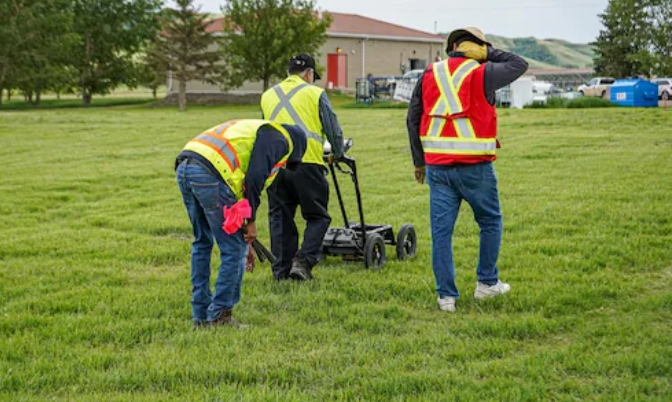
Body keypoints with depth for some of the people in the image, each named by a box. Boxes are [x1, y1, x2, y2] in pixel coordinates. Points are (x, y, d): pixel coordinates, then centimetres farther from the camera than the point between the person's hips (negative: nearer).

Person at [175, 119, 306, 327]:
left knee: (202, 243, 23)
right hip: (209, 174, -9)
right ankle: (219, 315, 10)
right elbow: (255, 177, -9)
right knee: (234, 250, 3)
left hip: (184, 168, 9)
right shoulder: (279, 139, 9)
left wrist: (244, 239, 40)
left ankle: (201, 314, 29)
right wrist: (250, 221, -2)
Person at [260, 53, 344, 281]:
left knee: (280, 218, 12)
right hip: (307, 162, -4)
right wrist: (337, 154, 25)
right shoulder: (315, 94, 5)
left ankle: (282, 271, 13)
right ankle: (303, 261, -8)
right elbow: (333, 130, 7)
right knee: (317, 217, 7)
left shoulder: (267, 96, 18)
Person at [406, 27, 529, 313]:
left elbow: (413, 119, 9)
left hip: (437, 166, 3)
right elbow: (519, 64, 10)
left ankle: (446, 295, 8)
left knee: (441, 229, 6)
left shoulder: (429, 74, 7)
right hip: (475, 166, -3)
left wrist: (419, 161, 17)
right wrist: (488, 52, 12)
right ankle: (487, 282, 23)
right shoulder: (482, 74, -5)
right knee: (490, 222, 17)